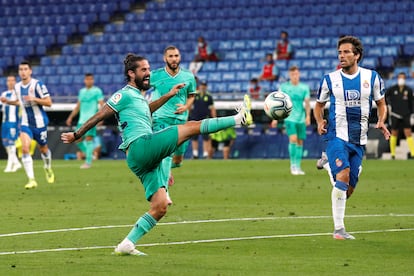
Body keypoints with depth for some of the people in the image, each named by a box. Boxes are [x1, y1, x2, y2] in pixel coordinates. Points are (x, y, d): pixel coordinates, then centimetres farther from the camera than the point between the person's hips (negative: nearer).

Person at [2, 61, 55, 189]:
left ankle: (48, 169, 46)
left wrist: (34, 99, -27)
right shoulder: (17, 87, 4)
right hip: (25, 123, 3)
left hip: (39, 123, -3)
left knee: (43, 149, 13)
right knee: (25, 148, -17)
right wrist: (9, 102, 6)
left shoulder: (37, 85, -14)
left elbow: (48, 102, -14)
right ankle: (31, 180, -19)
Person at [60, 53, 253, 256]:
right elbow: (99, 116, 2)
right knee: (192, 127, -14)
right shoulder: (124, 95, 1)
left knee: (160, 207, 1)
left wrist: (169, 95, 49)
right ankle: (239, 118, -12)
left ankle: (126, 245, -1)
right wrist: (77, 135, 4)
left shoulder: (137, 97, 29)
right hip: (140, 146, -10)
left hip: (147, 160, 10)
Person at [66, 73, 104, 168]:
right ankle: (89, 154, 20)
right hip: (82, 120, 6)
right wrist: (71, 117, 23)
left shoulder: (97, 91, 0)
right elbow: (78, 106, 26)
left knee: (88, 139, -13)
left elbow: (102, 105, -6)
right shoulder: (82, 91, 18)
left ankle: (88, 162, -11)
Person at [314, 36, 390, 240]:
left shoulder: (372, 77, 4)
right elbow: (319, 105, 14)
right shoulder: (330, 79, 1)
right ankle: (338, 229, -22)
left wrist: (381, 122, -4)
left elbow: (381, 104, 15)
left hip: (359, 140, 3)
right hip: (337, 136, -3)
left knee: (349, 188, 6)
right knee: (343, 176, -23)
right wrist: (319, 122, -6)